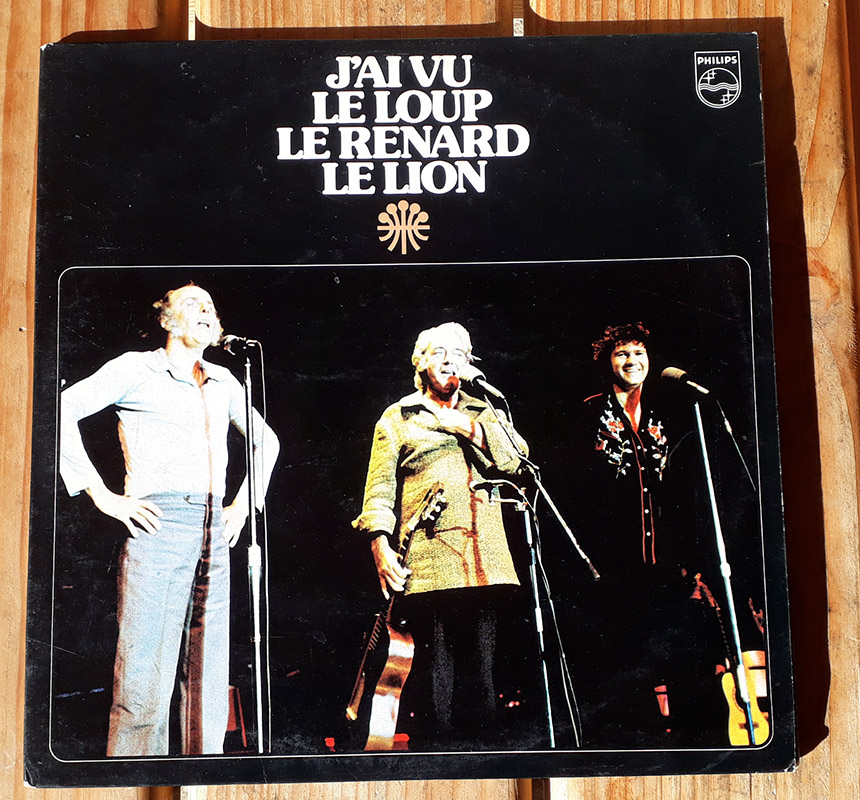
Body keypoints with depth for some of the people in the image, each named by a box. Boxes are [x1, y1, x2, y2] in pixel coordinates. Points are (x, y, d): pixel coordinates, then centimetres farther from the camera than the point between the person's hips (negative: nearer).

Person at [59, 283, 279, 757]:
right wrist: (102, 495, -10)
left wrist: (244, 503, 19)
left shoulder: (222, 381, 19)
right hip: (158, 526, -5)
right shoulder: (137, 368, 3)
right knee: (145, 677, -6)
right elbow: (62, 410, -7)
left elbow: (266, 440, 31)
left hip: (213, 536, 6)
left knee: (209, 680, 8)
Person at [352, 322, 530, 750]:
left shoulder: (484, 414, 22)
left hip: (485, 563, 3)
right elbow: (380, 488, 6)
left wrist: (467, 427, -2)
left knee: (481, 673, 3)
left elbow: (518, 457, 4)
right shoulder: (397, 418, 13)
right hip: (427, 564, -3)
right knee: (435, 671, -4)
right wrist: (381, 546, -7)